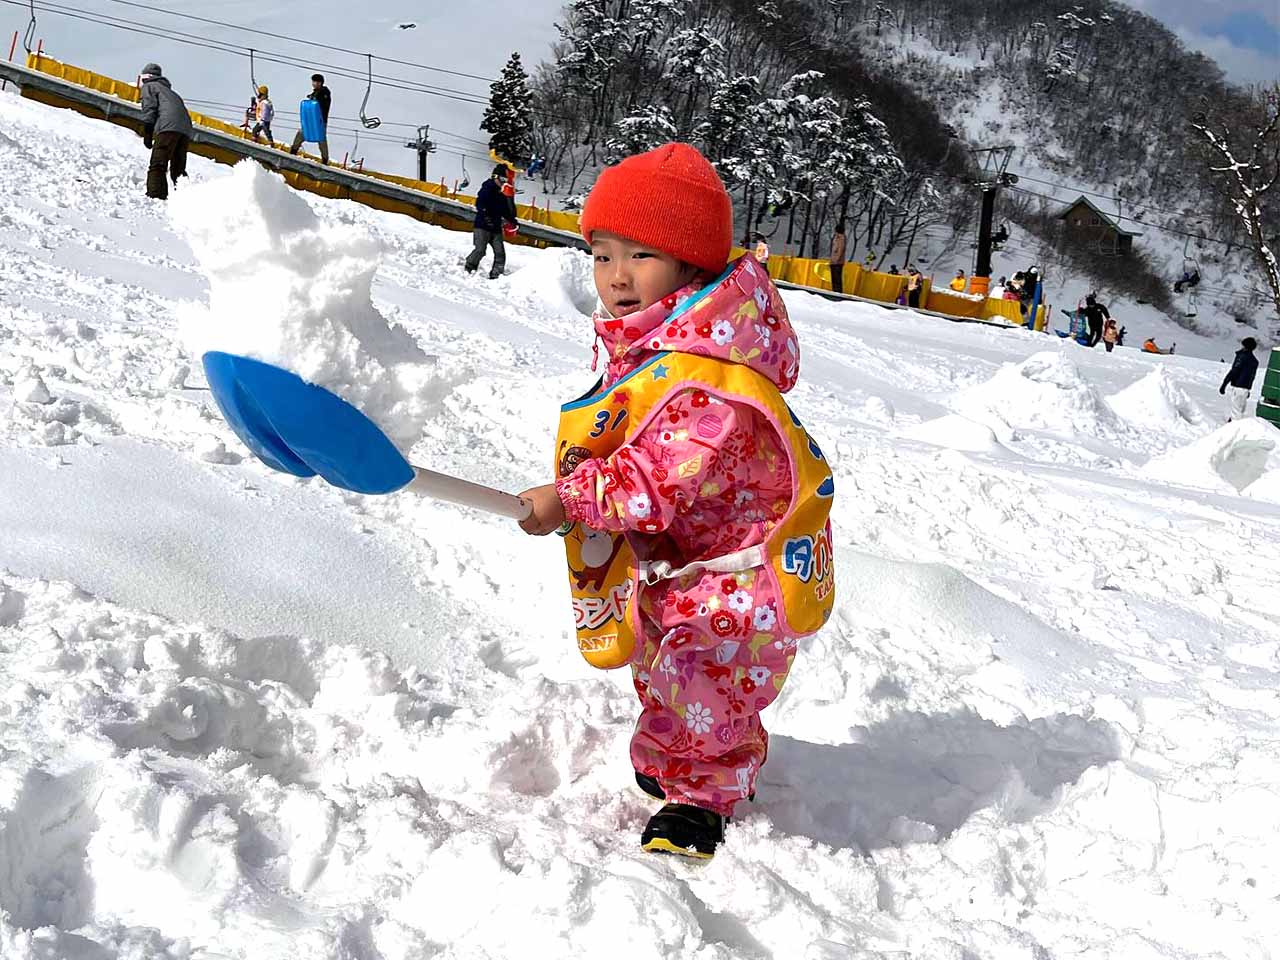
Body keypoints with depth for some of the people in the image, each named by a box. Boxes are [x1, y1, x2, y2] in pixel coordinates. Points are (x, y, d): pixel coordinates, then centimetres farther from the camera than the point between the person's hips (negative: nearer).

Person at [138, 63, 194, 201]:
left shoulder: (149, 86, 17)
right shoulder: (169, 91, 39)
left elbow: (149, 108, 1)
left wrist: (147, 134, -4)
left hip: (168, 127, -7)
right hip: (186, 129, 7)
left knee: (157, 166, -14)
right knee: (178, 169, 11)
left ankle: (155, 197, -29)